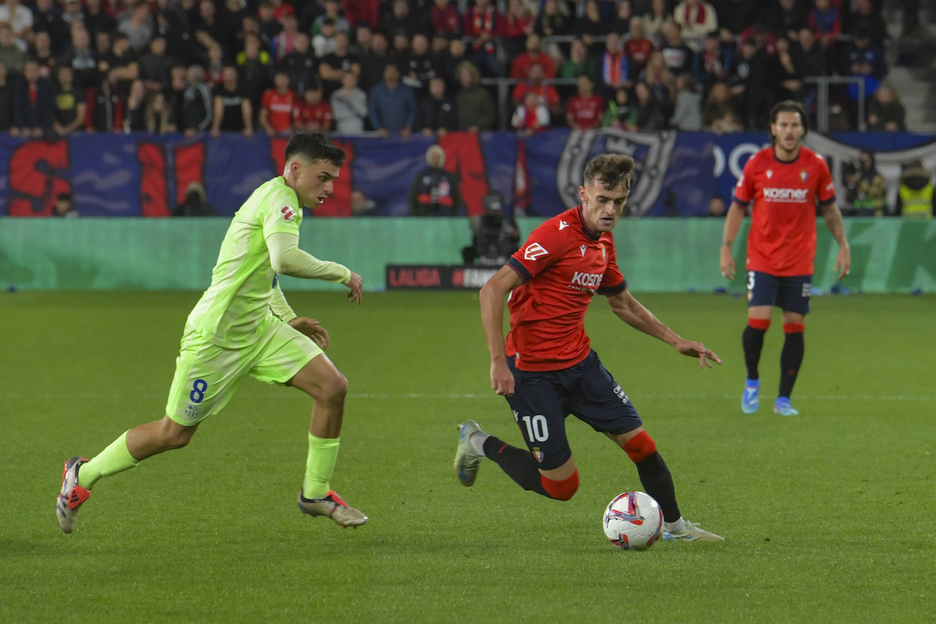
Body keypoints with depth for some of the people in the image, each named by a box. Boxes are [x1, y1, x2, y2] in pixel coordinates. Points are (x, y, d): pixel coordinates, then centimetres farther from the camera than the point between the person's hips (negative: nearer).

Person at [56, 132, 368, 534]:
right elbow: (284, 260, -36)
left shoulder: (279, 201, 12)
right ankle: (82, 477, 22)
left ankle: (315, 493, 8)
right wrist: (342, 274, -24)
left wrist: (288, 319, 18)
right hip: (217, 334, -9)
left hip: (258, 328, 9)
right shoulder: (278, 197, -18)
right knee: (174, 433, 3)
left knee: (332, 387, -5)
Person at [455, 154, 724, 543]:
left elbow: (622, 303, 25)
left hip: (580, 364, 7)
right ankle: (480, 444, 19)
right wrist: (498, 361, -32)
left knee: (639, 442, 2)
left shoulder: (603, 241, 7)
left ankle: (675, 525, 24)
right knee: (561, 485, -3)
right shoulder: (558, 234, -21)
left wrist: (675, 341, 21)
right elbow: (492, 291, -26)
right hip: (533, 373, -7)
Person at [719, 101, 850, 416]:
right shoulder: (757, 163, -4)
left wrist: (843, 245, 3)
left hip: (800, 262, 1)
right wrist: (726, 248, -1)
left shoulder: (816, 165, -2)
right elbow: (738, 206, 6)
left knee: (795, 327, -1)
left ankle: (784, 399, 9)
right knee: (758, 321, -14)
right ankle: (752, 381, 13)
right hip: (762, 258, -1)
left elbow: (829, 208, 11)